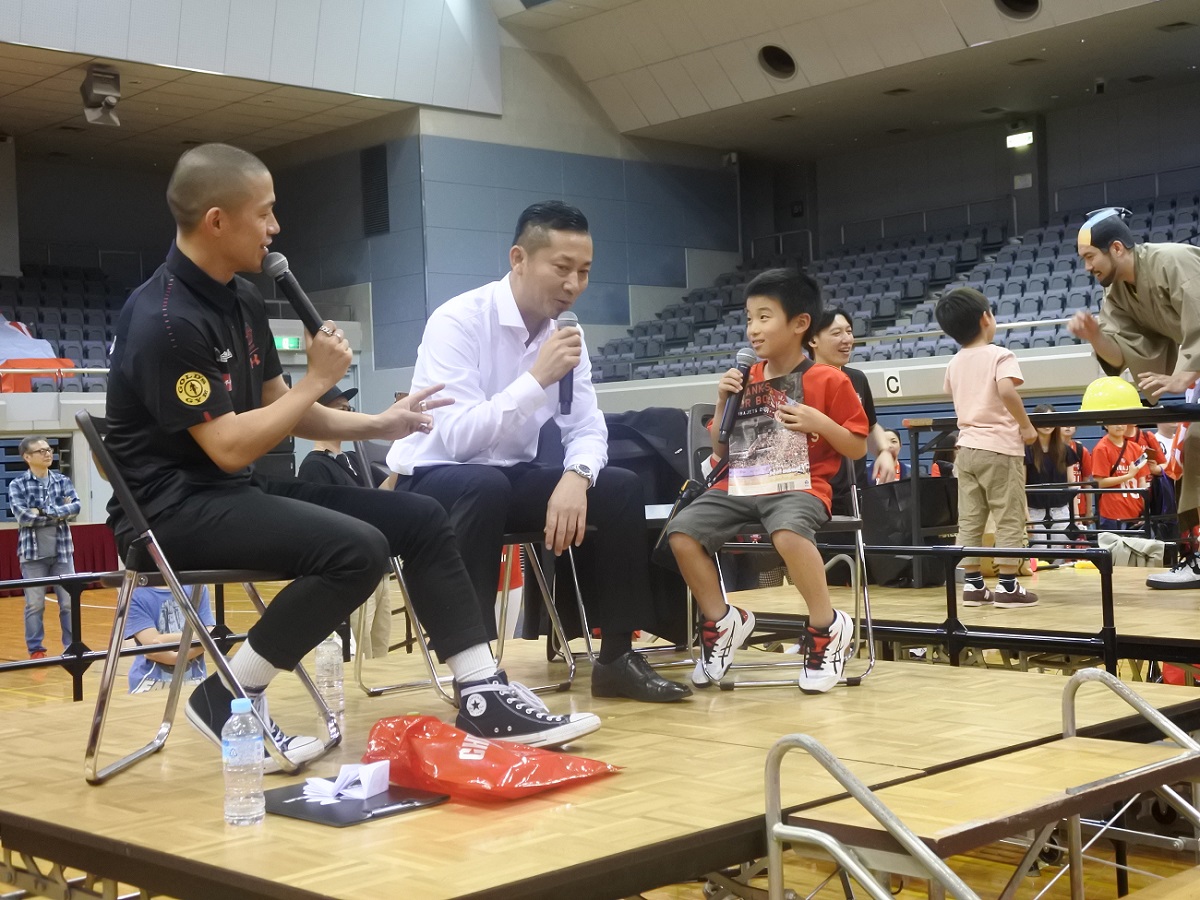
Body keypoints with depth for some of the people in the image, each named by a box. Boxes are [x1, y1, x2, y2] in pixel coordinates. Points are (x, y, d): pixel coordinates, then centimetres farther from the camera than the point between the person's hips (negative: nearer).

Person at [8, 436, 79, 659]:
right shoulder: (17, 485, -1)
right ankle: (36, 650, 13)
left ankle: (73, 647, 13)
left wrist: (43, 512, -16)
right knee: (35, 604, 3)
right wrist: (58, 513, -11)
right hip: (33, 553, -2)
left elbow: (75, 507, -8)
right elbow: (22, 516, -15)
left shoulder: (62, 481, 6)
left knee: (69, 602, 4)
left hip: (62, 551, 2)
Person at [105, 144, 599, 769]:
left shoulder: (241, 298, 9)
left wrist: (379, 425, 9)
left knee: (420, 519, 1)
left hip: (239, 490, 9)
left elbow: (277, 408, 17)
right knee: (357, 550, -30)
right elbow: (229, 447, -22)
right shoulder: (164, 320, -19)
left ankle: (483, 698, 2)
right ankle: (228, 699, -13)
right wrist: (317, 380, -12)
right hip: (174, 508, -9)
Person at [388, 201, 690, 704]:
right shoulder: (457, 321, -20)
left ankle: (616, 657, -3)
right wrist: (536, 379, -32)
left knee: (620, 489, -11)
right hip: (434, 481, -6)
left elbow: (587, 429, 0)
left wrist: (576, 476, -22)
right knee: (485, 487, -38)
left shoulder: (566, 332, 0)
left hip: (509, 478, 7)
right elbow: (457, 438, -29)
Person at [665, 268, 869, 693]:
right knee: (682, 531, -18)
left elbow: (858, 449, 1)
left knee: (787, 531, -39)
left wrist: (820, 423, -16)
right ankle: (722, 621, 4)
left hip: (802, 484, -5)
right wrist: (723, 402, 1)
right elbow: (722, 450, 15)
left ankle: (827, 628, -15)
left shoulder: (829, 381, -2)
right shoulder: (746, 380, 11)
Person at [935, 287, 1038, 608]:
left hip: (967, 446, 6)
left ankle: (973, 584, 9)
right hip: (1000, 447, -6)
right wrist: (1026, 426, -17)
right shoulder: (999, 355, -10)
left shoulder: (955, 363, 10)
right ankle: (1007, 586, 0)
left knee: (969, 520, 7)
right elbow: (1006, 391, -26)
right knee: (1009, 519, 0)